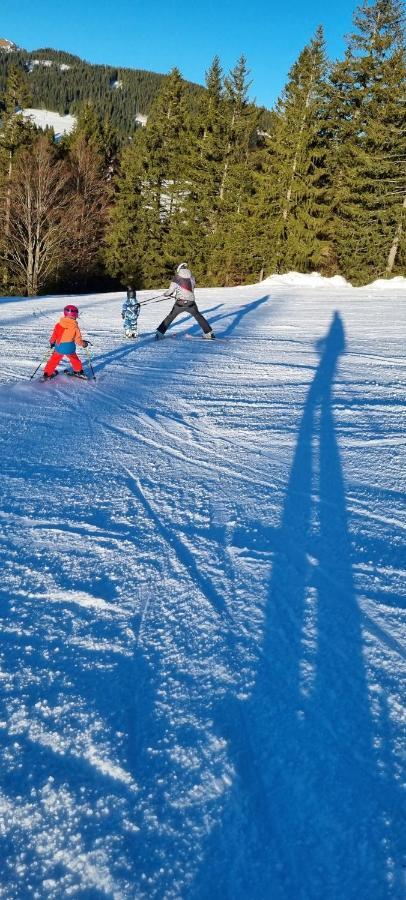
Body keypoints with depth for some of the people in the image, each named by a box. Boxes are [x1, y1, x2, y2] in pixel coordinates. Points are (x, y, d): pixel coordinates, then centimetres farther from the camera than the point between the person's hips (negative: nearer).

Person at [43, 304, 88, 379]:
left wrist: (52, 342, 22)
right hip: (69, 347, -1)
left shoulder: (59, 324, -5)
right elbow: (78, 339, -3)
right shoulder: (75, 326, -9)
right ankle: (78, 371, 35)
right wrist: (83, 343, 16)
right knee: (74, 359, 24)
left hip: (59, 347, 1)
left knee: (54, 359, 15)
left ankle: (47, 373, 18)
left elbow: (54, 335, 4)